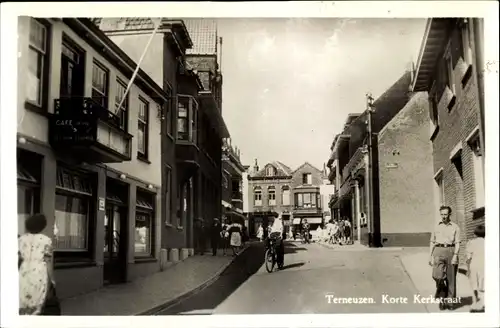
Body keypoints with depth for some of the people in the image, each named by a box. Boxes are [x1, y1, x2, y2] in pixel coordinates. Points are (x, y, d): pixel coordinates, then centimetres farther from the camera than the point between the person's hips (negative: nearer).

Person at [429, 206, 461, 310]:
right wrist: (430, 256, 9)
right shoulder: (436, 227, 13)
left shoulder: (455, 227, 7)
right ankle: (441, 297, 2)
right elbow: (432, 242, 16)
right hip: (438, 251, 1)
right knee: (438, 275, -16)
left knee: (451, 278, 1)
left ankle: (449, 301, 10)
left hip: (451, 251, -1)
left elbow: (457, 243, 1)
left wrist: (455, 255, -12)